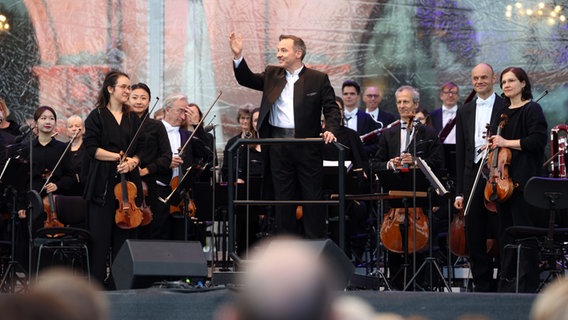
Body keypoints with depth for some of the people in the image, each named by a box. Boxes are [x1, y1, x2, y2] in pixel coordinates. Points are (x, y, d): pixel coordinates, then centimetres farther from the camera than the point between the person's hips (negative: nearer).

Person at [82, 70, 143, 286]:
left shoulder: (133, 119, 15)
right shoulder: (97, 116, 3)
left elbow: (140, 151, 12)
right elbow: (92, 149, -6)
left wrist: (132, 161, -10)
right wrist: (118, 157, -14)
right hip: (103, 184, -4)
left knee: (124, 234, 1)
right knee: (100, 236, -5)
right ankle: (97, 283, -3)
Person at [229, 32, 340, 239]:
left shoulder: (318, 79, 2)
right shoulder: (272, 75, 11)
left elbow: (331, 109, 1)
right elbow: (247, 80, 5)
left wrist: (330, 129, -17)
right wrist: (238, 56, -10)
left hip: (307, 146, -3)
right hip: (279, 147, 3)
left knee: (312, 197, 1)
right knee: (283, 198, 7)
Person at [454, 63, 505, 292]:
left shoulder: (506, 108, 0)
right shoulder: (464, 112, 14)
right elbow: (460, 153, 13)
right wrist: (459, 191, 9)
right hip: (473, 177, 4)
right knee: (475, 238, 5)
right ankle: (483, 288, 12)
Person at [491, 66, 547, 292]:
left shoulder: (532, 110, -5)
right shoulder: (504, 111, 18)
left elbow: (538, 140, -15)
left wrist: (507, 143, -14)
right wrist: (493, 143, 8)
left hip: (523, 180, -8)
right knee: (505, 231, 8)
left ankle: (528, 283, -4)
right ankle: (507, 280, 13)